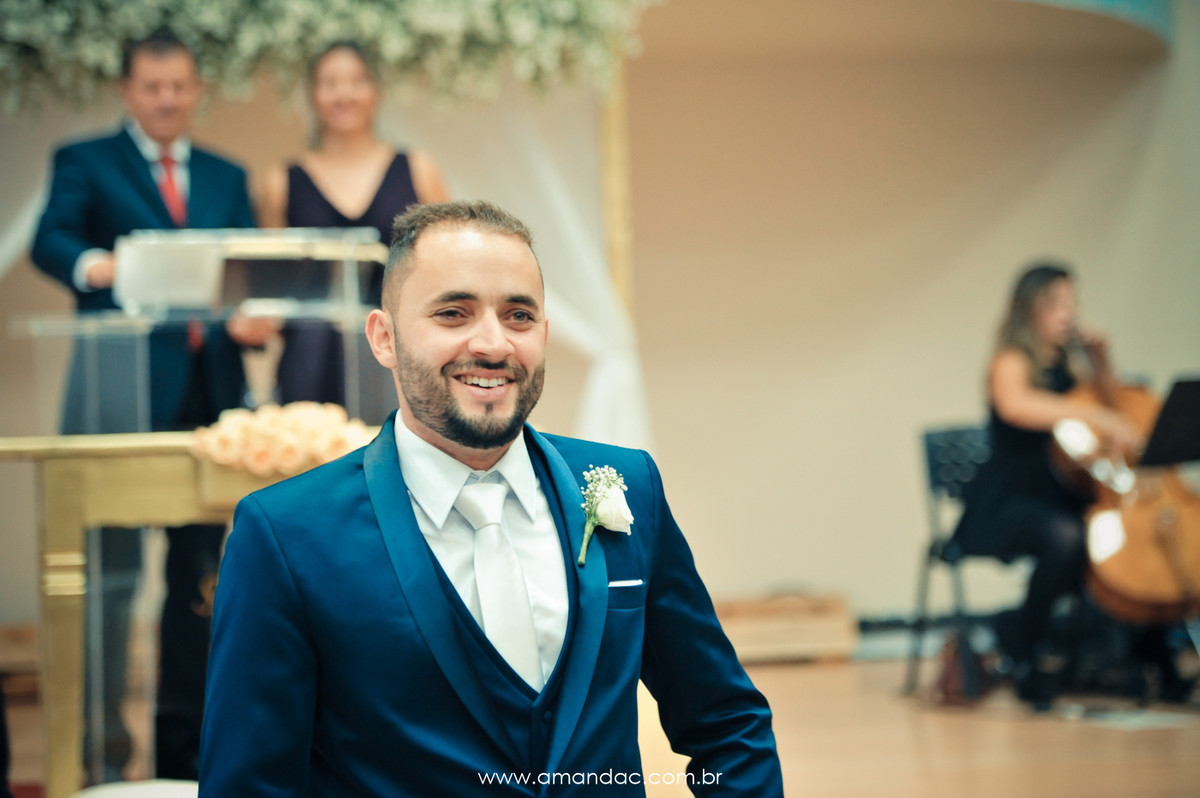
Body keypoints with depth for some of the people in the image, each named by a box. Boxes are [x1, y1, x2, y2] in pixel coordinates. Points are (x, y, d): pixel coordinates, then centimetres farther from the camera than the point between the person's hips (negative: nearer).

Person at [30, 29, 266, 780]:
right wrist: (93, 265, -33)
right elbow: (51, 241, -10)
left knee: (201, 569, 8)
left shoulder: (227, 177, 20)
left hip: (208, 383, 4)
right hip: (122, 387, -4)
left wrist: (252, 317, -10)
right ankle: (102, 736, 0)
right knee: (113, 564, -6)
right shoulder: (85, 162, 7)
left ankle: (186, 735, 16)